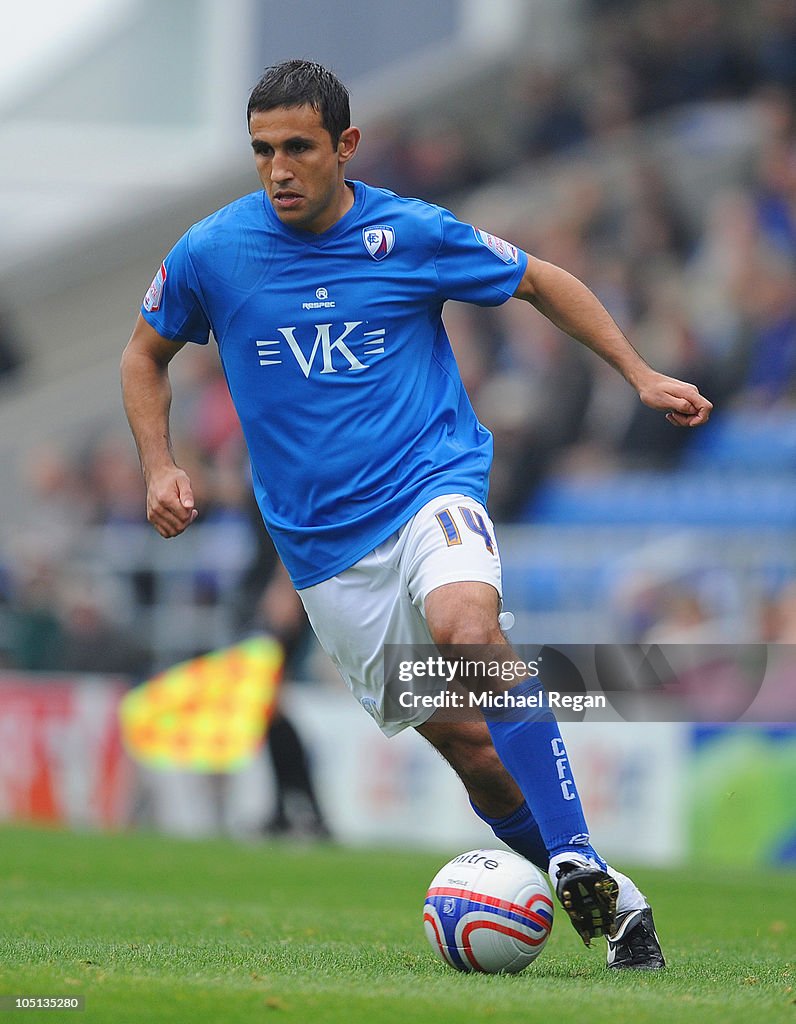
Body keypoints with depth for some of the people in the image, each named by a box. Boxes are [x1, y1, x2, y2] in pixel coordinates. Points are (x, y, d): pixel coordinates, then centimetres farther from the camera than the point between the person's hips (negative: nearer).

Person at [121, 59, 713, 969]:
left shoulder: (413, 234, -5)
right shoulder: (210, 253, -2)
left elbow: (539, 282, 11)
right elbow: (146, 354, 16)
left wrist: (639, 374, 7)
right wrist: (159, 466, 2)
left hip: (432, 481, -2)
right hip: (322, 543, 2)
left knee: (464, 626, -34)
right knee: (465, 740, -2)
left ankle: (584, 865, -32)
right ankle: (582, 897, 17)